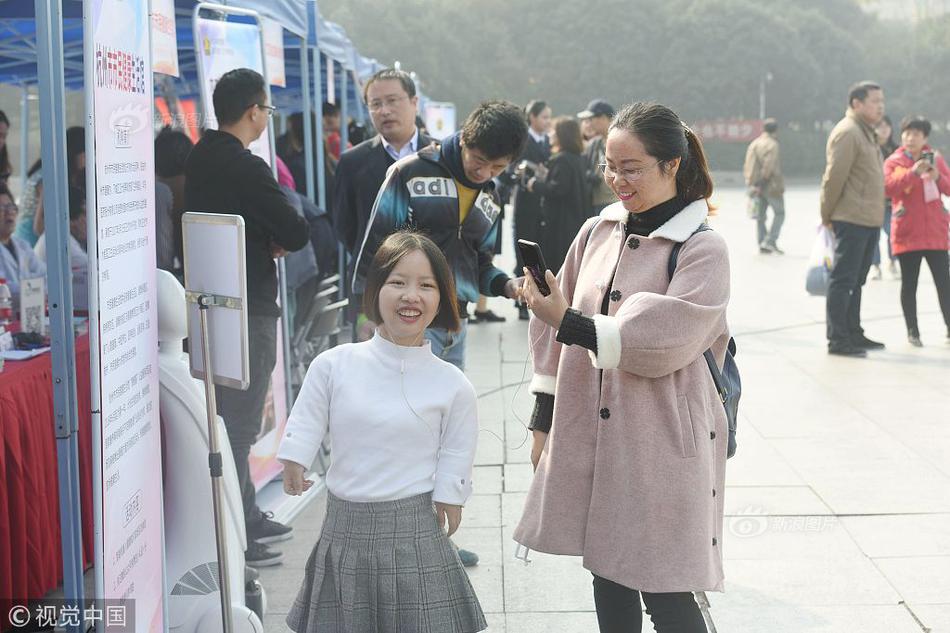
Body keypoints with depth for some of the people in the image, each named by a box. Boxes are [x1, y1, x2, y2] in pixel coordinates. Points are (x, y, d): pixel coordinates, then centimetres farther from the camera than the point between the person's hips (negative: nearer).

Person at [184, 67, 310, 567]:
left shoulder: (200, 158, 8)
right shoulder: (245, 169, -20)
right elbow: (297, 234, -18)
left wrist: (266, 241, -1)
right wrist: (277, 243, 3)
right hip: (247, 310, -10)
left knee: (230, 417, 18)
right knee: (239, 423, -5)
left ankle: (246, 517, 30)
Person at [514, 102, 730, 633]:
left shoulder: (703, 249, -10)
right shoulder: (597, 232, 6)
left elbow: (663, 341, -20)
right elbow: (560, 328, 13)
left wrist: (569, 322, -24)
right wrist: (545, 418, 13)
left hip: (662, 442, -6)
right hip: (590, 435, 6)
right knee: (608, 574, 16)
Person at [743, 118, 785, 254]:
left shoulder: (753, 144, 12)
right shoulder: (772, 145, -12)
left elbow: (747, 167, 10)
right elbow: (768, 167, -19)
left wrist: (751, 183, 11)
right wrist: (761, 184, -15)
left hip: (756, 186, 7)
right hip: (771, 185, -7)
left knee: (760, 216, 10)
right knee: (779, 213, 3)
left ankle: (762, 245, 9)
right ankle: (770, 241, -8)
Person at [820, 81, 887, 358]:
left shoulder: (867, 133, 18)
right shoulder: (847, 133, -13)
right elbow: (834, 177, -16)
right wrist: (827, 216, -11)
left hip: (870, 221, 10)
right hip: (851, 220, -10)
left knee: (856, 281, 16)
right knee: (843, 280, -6)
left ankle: (853, 334, 25)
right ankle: (837, 340, -3)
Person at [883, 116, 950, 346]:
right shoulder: (893, 161, 1)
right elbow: (888, 188, -15)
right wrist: (912, 172, -26)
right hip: (907, 233, -2)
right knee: (909, 283, 4)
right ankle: (912, 331, 12)